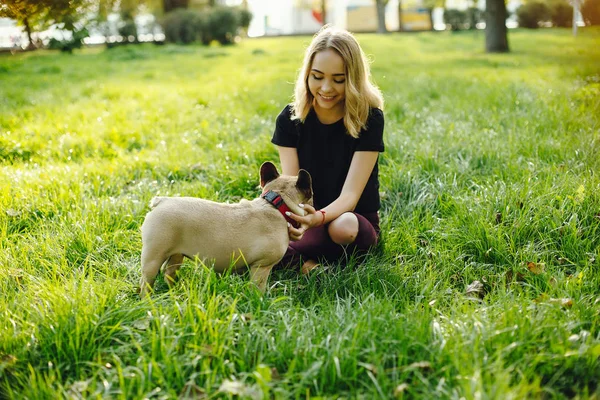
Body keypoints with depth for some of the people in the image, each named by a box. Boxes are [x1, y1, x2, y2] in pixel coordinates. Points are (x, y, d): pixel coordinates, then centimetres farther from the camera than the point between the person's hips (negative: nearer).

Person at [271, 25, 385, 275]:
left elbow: (349, 195, -21)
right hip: (306, 219, 1)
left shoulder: (369, 118, -14)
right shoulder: (290, 119, -6)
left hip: (356, 219, -1)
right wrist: (290, 218, -38)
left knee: (342, 228, -39)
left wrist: (318, 218, -44)